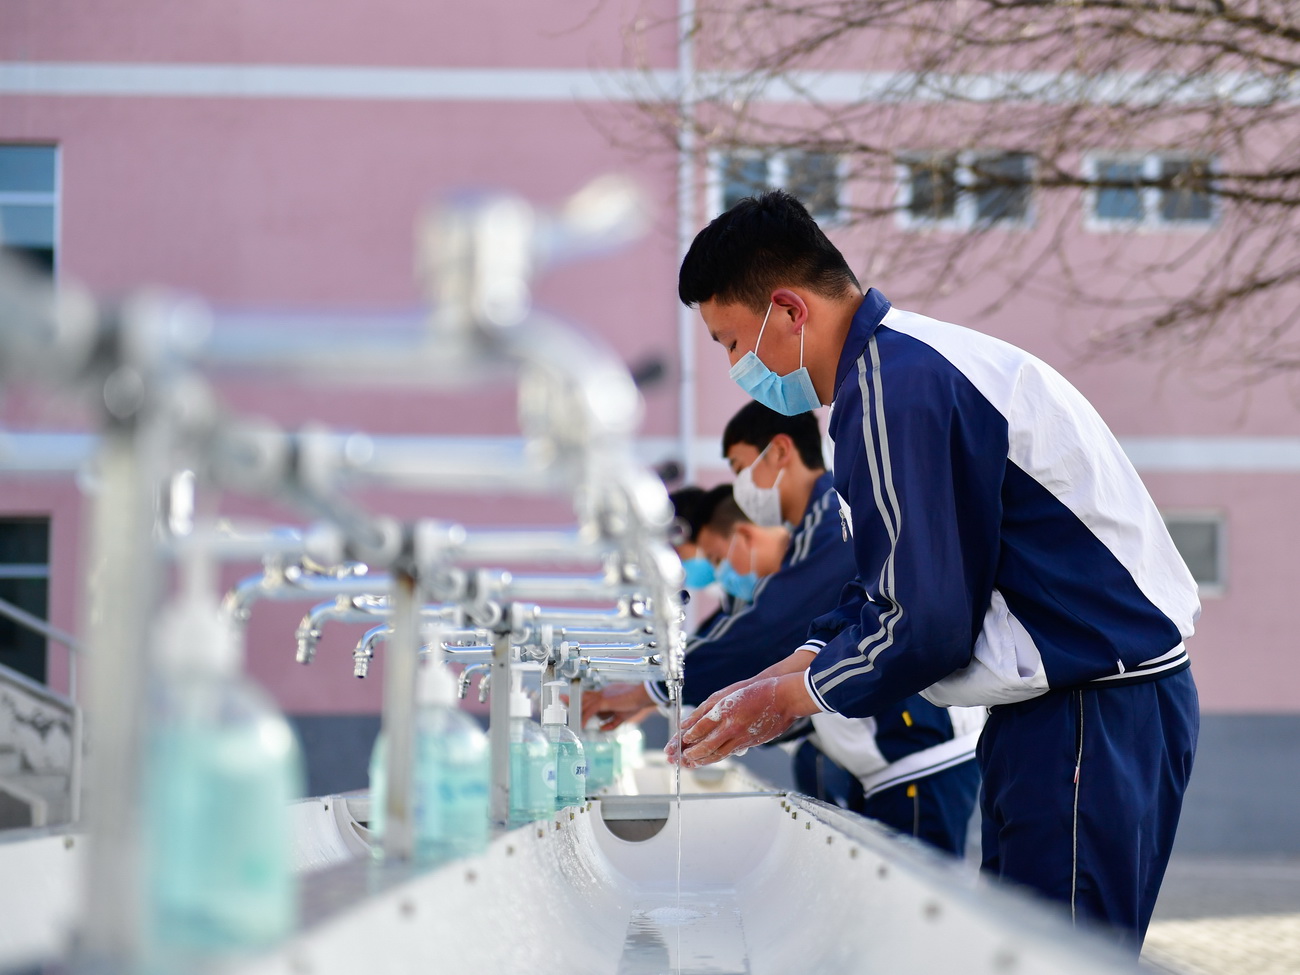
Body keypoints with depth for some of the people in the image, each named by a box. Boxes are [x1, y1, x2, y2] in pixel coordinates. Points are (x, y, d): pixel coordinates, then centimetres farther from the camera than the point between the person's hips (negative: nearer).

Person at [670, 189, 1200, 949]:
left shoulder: (897, 389, -20)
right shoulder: (907, 362, 13)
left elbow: (927, 626, -20)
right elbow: (891, 592, 19)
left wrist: (789, 699, -6)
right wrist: (777, 675, 12)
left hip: (1095, 712, -11)